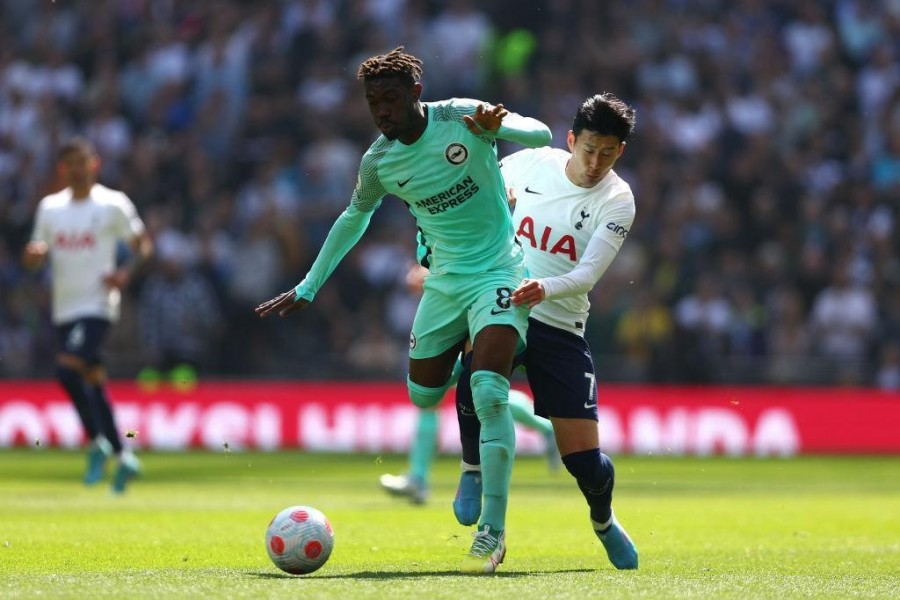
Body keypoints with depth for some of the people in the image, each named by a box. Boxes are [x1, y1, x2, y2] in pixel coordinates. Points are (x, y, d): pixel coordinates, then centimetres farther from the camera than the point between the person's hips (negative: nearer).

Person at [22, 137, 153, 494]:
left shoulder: (112, 205, -4)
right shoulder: (50, 207, 10)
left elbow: (143, 243, 3)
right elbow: (37, 256, 15)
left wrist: (126, 272, -15)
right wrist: (33, 255, -9)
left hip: (97, 304, -6)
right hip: (64, 307, 6)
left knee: (67, 368, -23)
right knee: (93, 380, 10)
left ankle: (97, 441, -8)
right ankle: (122, 456, 19)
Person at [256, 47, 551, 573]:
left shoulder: (462, 118, -13)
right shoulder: (378, 162, -2)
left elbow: (541, 135, -11)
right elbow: (355, 218, 16)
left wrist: (496, 125, -34)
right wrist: (308, 288, 18)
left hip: (499, 271, -5)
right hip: (445, 280, 5)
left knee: (488, 395, -21)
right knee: (423, 395, 9)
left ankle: (493, 532, -17)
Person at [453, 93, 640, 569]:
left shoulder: (617, 201, -7)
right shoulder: (531, 163, -2)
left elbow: (588, 274, -18)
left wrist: (545, 289, -37)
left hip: (561, 328, -1)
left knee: (584, 460, -6)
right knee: (474, 380, -34)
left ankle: (603, 520, 30)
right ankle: (473, 470, -5)